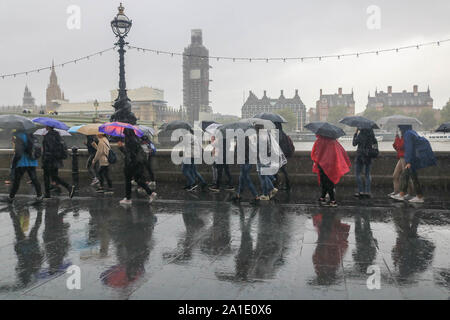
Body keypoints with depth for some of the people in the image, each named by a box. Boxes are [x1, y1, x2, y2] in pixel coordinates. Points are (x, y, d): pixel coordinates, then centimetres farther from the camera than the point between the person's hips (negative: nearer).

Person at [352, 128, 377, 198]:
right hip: (369, 156, 5)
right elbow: (375, 142, 16)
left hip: (360, 155, -5)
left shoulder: (361, 134, -13)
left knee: (357, 174, 4)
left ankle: (361, 191, -3)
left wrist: (356, 134, 0)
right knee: (367, 174, 11)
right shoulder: (371, 134, 2)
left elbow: (354, 143, -7)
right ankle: (367, 192, 6)